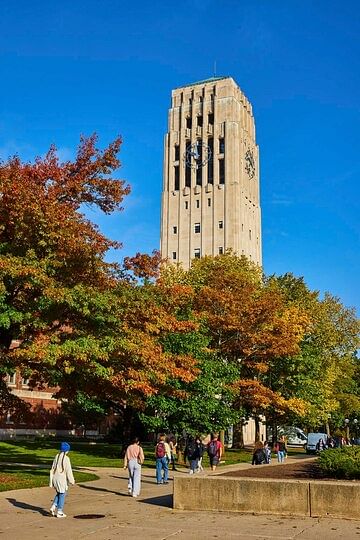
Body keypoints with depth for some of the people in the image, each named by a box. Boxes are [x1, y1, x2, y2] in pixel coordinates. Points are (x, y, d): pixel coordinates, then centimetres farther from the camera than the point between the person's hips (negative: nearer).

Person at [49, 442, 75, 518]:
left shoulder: (56, 457, 3)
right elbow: (68, 471, -13)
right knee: (62, 495, 6)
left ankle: (53, 507, 8)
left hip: (55, 478, 6)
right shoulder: (66, 458, -14)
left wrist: (51, 481, 13)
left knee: (58, 493, 22)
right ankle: (59, 512, 10)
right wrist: (72, 480, -2)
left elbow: (52, 469, 7)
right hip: (62, 479, -6)